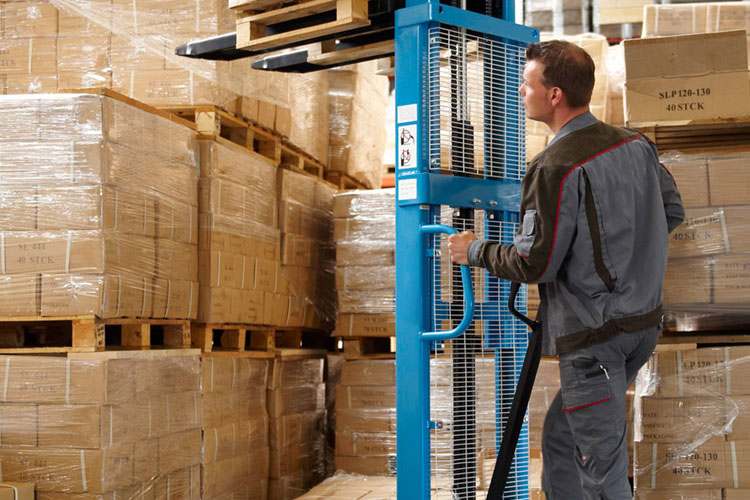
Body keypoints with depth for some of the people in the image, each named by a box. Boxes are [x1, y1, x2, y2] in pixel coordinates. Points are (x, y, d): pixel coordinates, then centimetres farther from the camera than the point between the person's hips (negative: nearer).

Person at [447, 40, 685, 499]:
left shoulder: (555, 168, -19)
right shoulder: (637, 144, 5)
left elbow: (534, 264, -18)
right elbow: (673, 213, 15)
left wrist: (473, 251, -2)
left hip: (594, 336, -8)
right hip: (645, 323, 8)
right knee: (560, 437, 20)